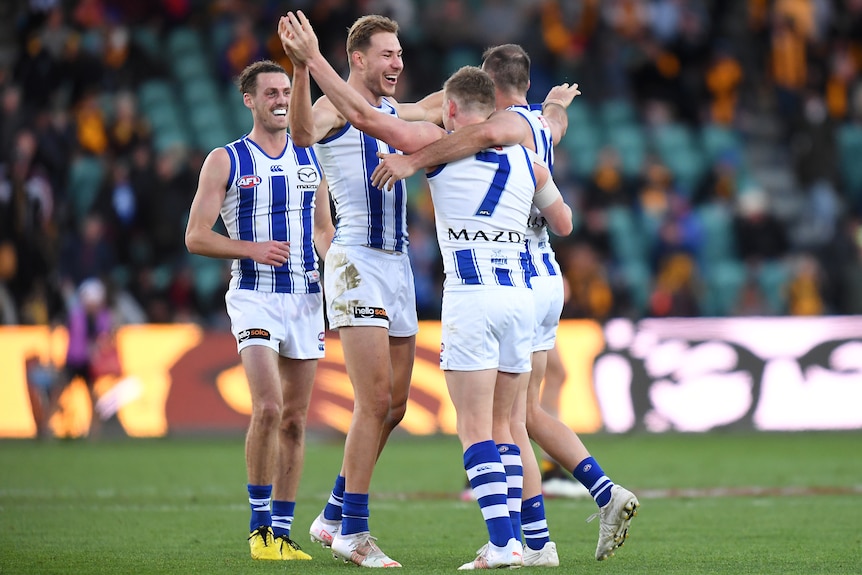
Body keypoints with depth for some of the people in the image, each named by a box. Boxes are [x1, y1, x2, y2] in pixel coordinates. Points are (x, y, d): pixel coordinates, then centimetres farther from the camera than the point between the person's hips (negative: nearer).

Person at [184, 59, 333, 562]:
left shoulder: (311, 158, 12)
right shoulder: (225, 161, 0)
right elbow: (196, 236, -2)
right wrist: (253, 249, -16)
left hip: (306, 295, 4)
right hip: (254, 296, -4)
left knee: (295, 419, 5)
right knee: (268, 407, -20)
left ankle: (282, 531, 12)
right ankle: (260, 525, -8)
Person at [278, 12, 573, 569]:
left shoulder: (441, 143, 1)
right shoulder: (526, 158, 15)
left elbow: (363, 114, -4)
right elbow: (564, 223, 27)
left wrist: (312, 57, 2)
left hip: (471, 297, -5)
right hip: (521, 294, 5)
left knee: (476, 430, -4)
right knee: (502, 427, 12)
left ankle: (503, 544, -13)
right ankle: (512, 538, 8)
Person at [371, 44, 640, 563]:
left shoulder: (511, 122, -12)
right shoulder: (543, 123, 13)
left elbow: (488, 133, -37)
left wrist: (414, 161, -37)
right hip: (546, 275, 9)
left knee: (505, 415, -3)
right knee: (527, 411, 17)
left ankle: (537, 540, -4)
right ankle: (606, 492, 7)